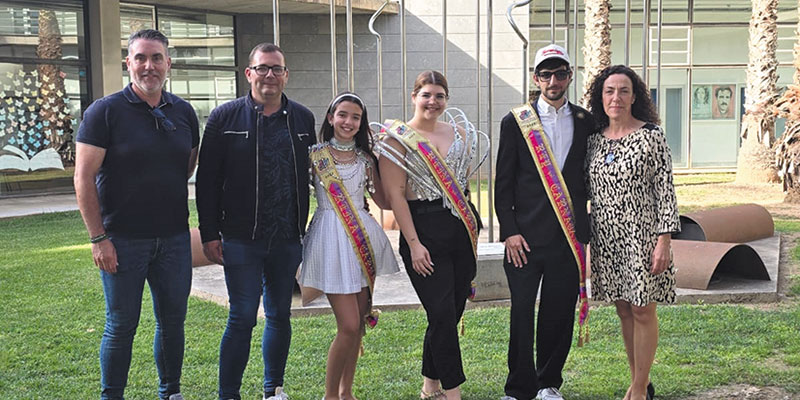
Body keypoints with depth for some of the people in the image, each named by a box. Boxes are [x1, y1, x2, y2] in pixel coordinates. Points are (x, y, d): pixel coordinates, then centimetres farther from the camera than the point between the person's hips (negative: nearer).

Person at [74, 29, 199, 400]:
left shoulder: (183, 112, 7)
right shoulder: (104, 111, -7)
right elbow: (84, 178, -9)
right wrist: (98, 238, -13)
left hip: (174, 238, 4)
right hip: (122, 240, -4)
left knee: (172, 320, 12)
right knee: (121, 325, 5)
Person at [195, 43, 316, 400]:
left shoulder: (302, 119, 8)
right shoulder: (226, 116, -1)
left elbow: (311, 176, 12)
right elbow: (207, 180, -2)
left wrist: (309, 231, 9)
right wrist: (209, 234, -6)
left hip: (288, 239, 4)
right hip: (241, 238, -3)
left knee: (280, 316, 12)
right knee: (242, 318, -3)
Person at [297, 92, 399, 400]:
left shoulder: (365, 158, 12)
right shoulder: (315, 155, -1)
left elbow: (384, 201, 12)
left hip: (364, 236, 5)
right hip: (332, 238, -5)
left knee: (358, 324, 9)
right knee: (349, 326, -9)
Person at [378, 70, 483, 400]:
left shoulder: (461, 134, 12)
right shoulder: (398, 138, -4)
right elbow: (395, 193, -8)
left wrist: (472, 223, 13)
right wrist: (413, 243, -14)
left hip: (461, 228, 5)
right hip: (423, 230, -5)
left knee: (452, 312, 9)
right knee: (442, 313, -8)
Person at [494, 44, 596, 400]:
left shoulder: (586, 122, 9)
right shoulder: (515, 121, 3)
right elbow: (503, 182, 1)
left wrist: (584, 230, 5)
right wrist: (509, 231, -6)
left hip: (569, 234, 2)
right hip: (526, 235, -2)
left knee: (559, 313, 8)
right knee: (521, 313, -1)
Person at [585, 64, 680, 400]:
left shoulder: (651, 134, -7)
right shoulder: (595, 138, 7)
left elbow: (665, 189, -9)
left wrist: (664, 240, -14)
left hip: (642, 234, -5)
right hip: (606, 236, 5)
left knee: (643, 310, 1)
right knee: (623, 310, 12)